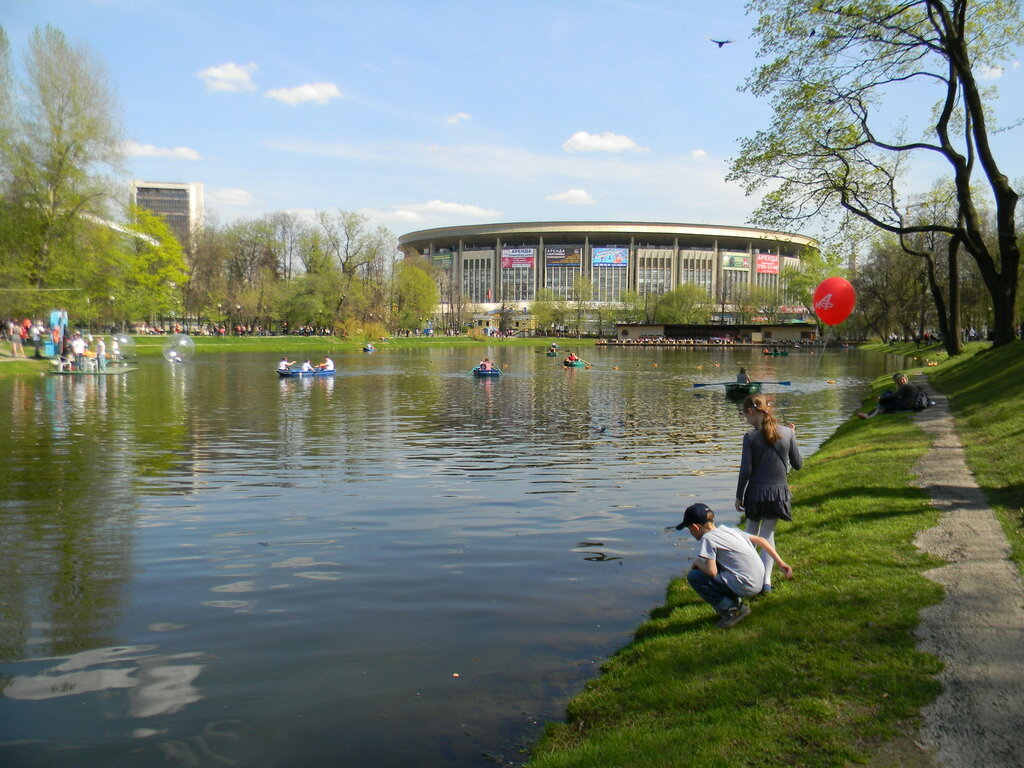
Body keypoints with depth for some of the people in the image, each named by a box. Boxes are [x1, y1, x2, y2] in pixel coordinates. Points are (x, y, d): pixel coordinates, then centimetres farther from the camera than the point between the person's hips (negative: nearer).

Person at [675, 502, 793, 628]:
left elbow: (711, 572, -15)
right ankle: (735, 602, 17)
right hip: (759, 583, 9)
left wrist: (696, 561, 4)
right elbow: (761, 541, 19)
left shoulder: (708, 538, -8)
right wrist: (781, 563, 23)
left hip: (745, 586, -9)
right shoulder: (728, 529, 16)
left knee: (693, 576, -5)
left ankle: (731, 610, -4)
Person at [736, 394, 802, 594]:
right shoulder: (787, 433, -4)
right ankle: (766, 581, 7)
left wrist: (739, 496, 0)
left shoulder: (751, 437, -12)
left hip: (755, 493, -2)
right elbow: (798, 464, 4)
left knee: (751, 533, 17)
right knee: (768, 534, 12)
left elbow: (746, 470, -11)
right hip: (778, 492, 2)